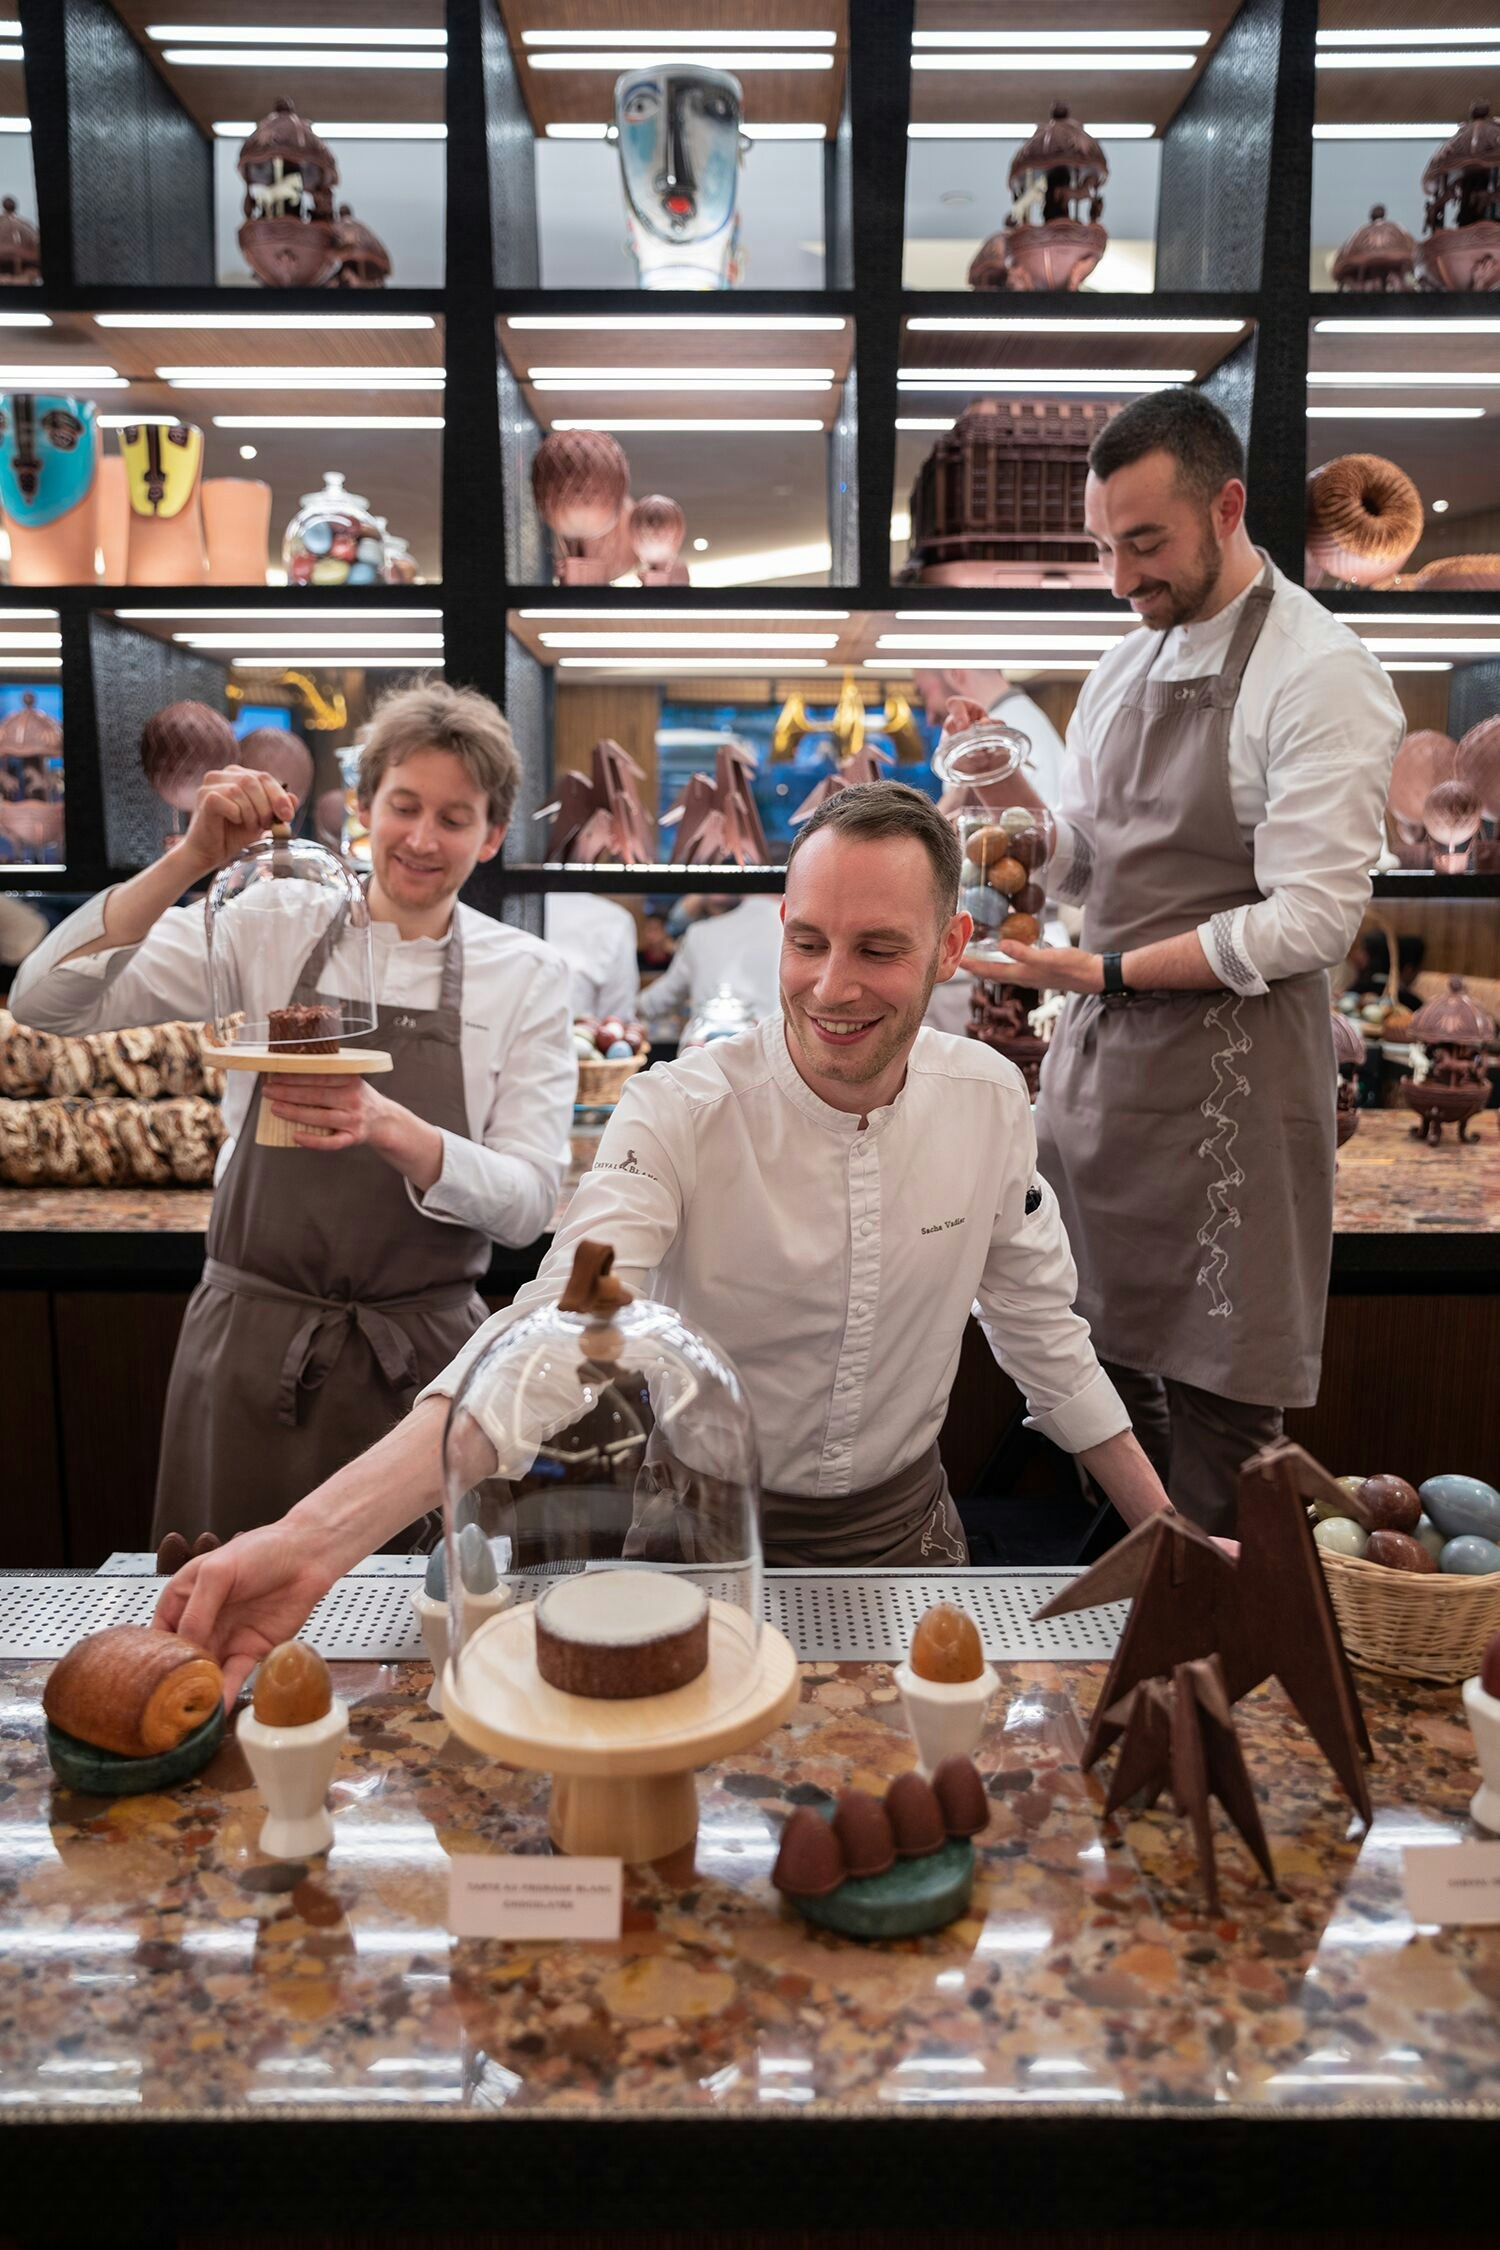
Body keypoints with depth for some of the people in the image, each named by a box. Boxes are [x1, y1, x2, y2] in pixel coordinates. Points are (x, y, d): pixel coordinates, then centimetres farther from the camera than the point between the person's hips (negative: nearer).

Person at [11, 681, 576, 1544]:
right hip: (250, 1351, 1)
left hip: (421, 1364, 0)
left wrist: (390, 1129, -27)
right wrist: (193, 860, -19)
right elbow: (48, 1002, -9)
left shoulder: (526, 976, -1)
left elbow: (529, 1202, -10)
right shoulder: (266, 924, -1)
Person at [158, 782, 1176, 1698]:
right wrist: (314, 1537, -50)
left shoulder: (990, 1099, -11)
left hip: (908, 1530, 3)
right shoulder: (678, 1116, -24)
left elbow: (1042, 1329, 2)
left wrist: (1167, 1529, 6)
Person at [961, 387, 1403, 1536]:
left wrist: (1109, 970, -19)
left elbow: (1314, 920, -17)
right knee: (1111, 1353, 16)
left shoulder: (1321, 674, -10)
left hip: (1225, 1070, -7)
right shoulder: (1124, 669, 12)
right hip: (1098, 1052, 7)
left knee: (1213, 1395, 2)